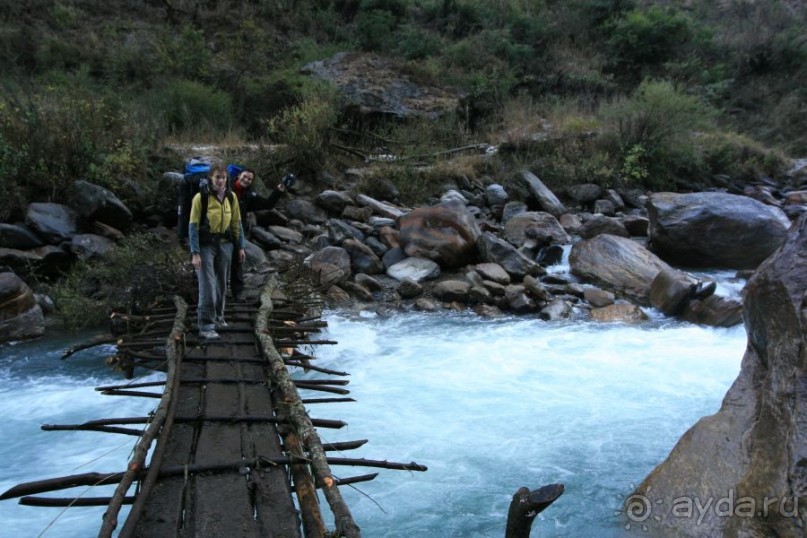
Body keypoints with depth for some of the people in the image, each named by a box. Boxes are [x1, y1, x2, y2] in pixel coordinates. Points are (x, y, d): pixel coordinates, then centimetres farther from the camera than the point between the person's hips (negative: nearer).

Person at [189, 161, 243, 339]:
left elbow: (236, 223, 10)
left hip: (225, 244, 5)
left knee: (222, 284, 14)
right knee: (207, 286, -8)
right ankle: (205, 326, -2)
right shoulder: (201, 197, -13)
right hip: (205, 245, -5)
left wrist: (240, 246, 9)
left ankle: (217, 317, 32)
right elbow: (193, 226, -12)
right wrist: (195, 253, -17)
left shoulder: (231, 197, 2)